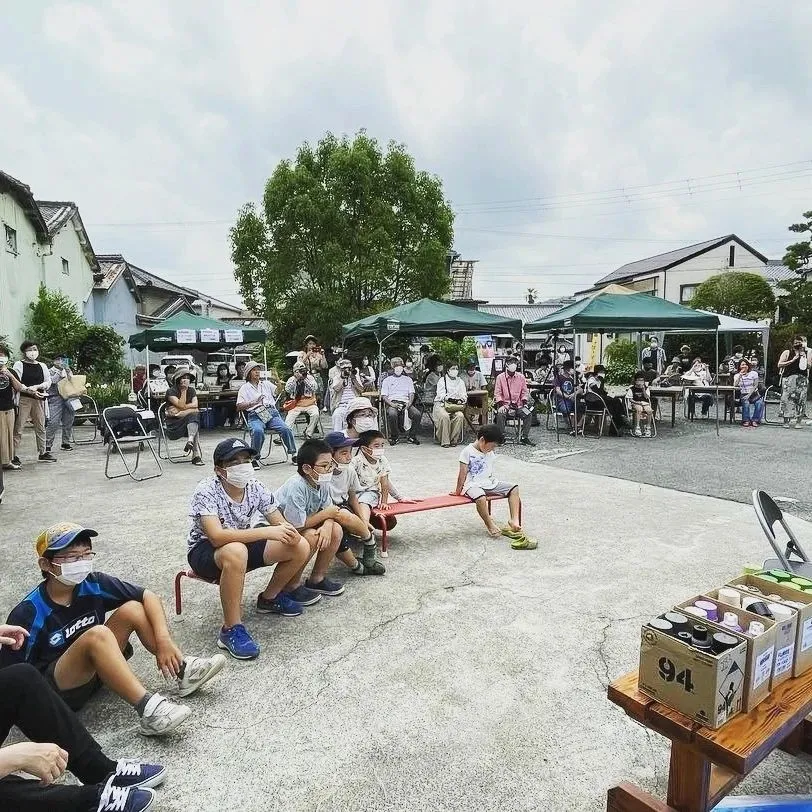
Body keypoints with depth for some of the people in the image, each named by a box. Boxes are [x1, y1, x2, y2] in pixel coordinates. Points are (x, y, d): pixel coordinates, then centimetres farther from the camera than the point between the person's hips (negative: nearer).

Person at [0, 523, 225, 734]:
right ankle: (149, 710, -38)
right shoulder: (29, 613, -20)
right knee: (97, 635, -34)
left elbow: (148, 596, -8)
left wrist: (164, 640, -18)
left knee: (132, 609, -13)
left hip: (95, 670, 5)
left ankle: (184, 671, -10)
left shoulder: (92, 584, -10)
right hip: (53, 690, -5)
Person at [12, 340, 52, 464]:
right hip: (23, 399, -4)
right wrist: (29, 391, -20)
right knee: (18, 428, -5)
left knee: (40, 427, 10)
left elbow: (48, 382, 9)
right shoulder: (19, 365, 2)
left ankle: (42, 453, 20)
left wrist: (36, 387, -9)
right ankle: (14, 456, -4)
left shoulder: (42, 366, 14)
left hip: (39, 399, 4)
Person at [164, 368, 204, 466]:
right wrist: (184, 390, -17)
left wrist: (178, 410, -16)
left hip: (189, 421, 4)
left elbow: (195, 405, -7)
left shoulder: (191, 390, 10)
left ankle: (190, 440, -47)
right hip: (172, 423, -4)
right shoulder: (171, 391, -6)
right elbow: (181, 405, -19)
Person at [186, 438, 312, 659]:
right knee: (236, 552, -42)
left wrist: (289, 532, -30)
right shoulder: (206, 491, -26)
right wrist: (267, 532, -42)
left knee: (301, 547, -10)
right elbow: (217, 536, -38)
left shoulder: (255, 487, -10)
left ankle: (269, 598, 16)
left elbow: (280, 524, -5)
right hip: (204, 550, -6)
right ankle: (231, 630, -25)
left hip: (242, 543, 6)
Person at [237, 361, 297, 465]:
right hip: (255, 415, -3)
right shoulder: (244, 388, 15)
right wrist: (253, 403, -11)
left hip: (272, 412, 3)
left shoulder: (266, 384, 26)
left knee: (286, 429, -24)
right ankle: (253, 458, -19)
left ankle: (293, 454, -8)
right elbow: (239, 407, 4)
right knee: (258, 431, -36)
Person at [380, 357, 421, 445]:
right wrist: (392, 404, -11)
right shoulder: (387, 380, 17)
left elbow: (411, 394, 14)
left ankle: (411, 436, -11)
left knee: (417, 414, -29)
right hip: (392, 403, -2)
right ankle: (394, 437, -14)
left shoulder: (408, 379, 24)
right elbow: (384, 396, 8)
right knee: (392, 414, -37)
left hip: (405, 403, 2)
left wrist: (409, 403, -8)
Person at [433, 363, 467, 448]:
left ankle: (454, 440, -21)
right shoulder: (442, 380, 9)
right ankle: (444, 441, -28)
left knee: (460, 416, -30)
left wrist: (461, 400, -11)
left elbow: (464, 395, 12)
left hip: (456, 405, 3)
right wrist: (447, 398, -22)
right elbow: (440, 394, -4)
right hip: (442, 404, -3)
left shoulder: (460, 382, 22)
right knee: (444, 416, -35)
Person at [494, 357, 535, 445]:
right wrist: (500, 405, -13)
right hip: (505, 404, -2)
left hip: (518, 405, 2)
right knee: (500, 414, -33)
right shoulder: (500, 377, 3)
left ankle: (524, 437, -12)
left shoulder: (521, 377, 10)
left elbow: (525, 392, 13)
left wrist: (525, 403, -2)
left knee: (528, 414, -24)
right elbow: (497, 393, 1)